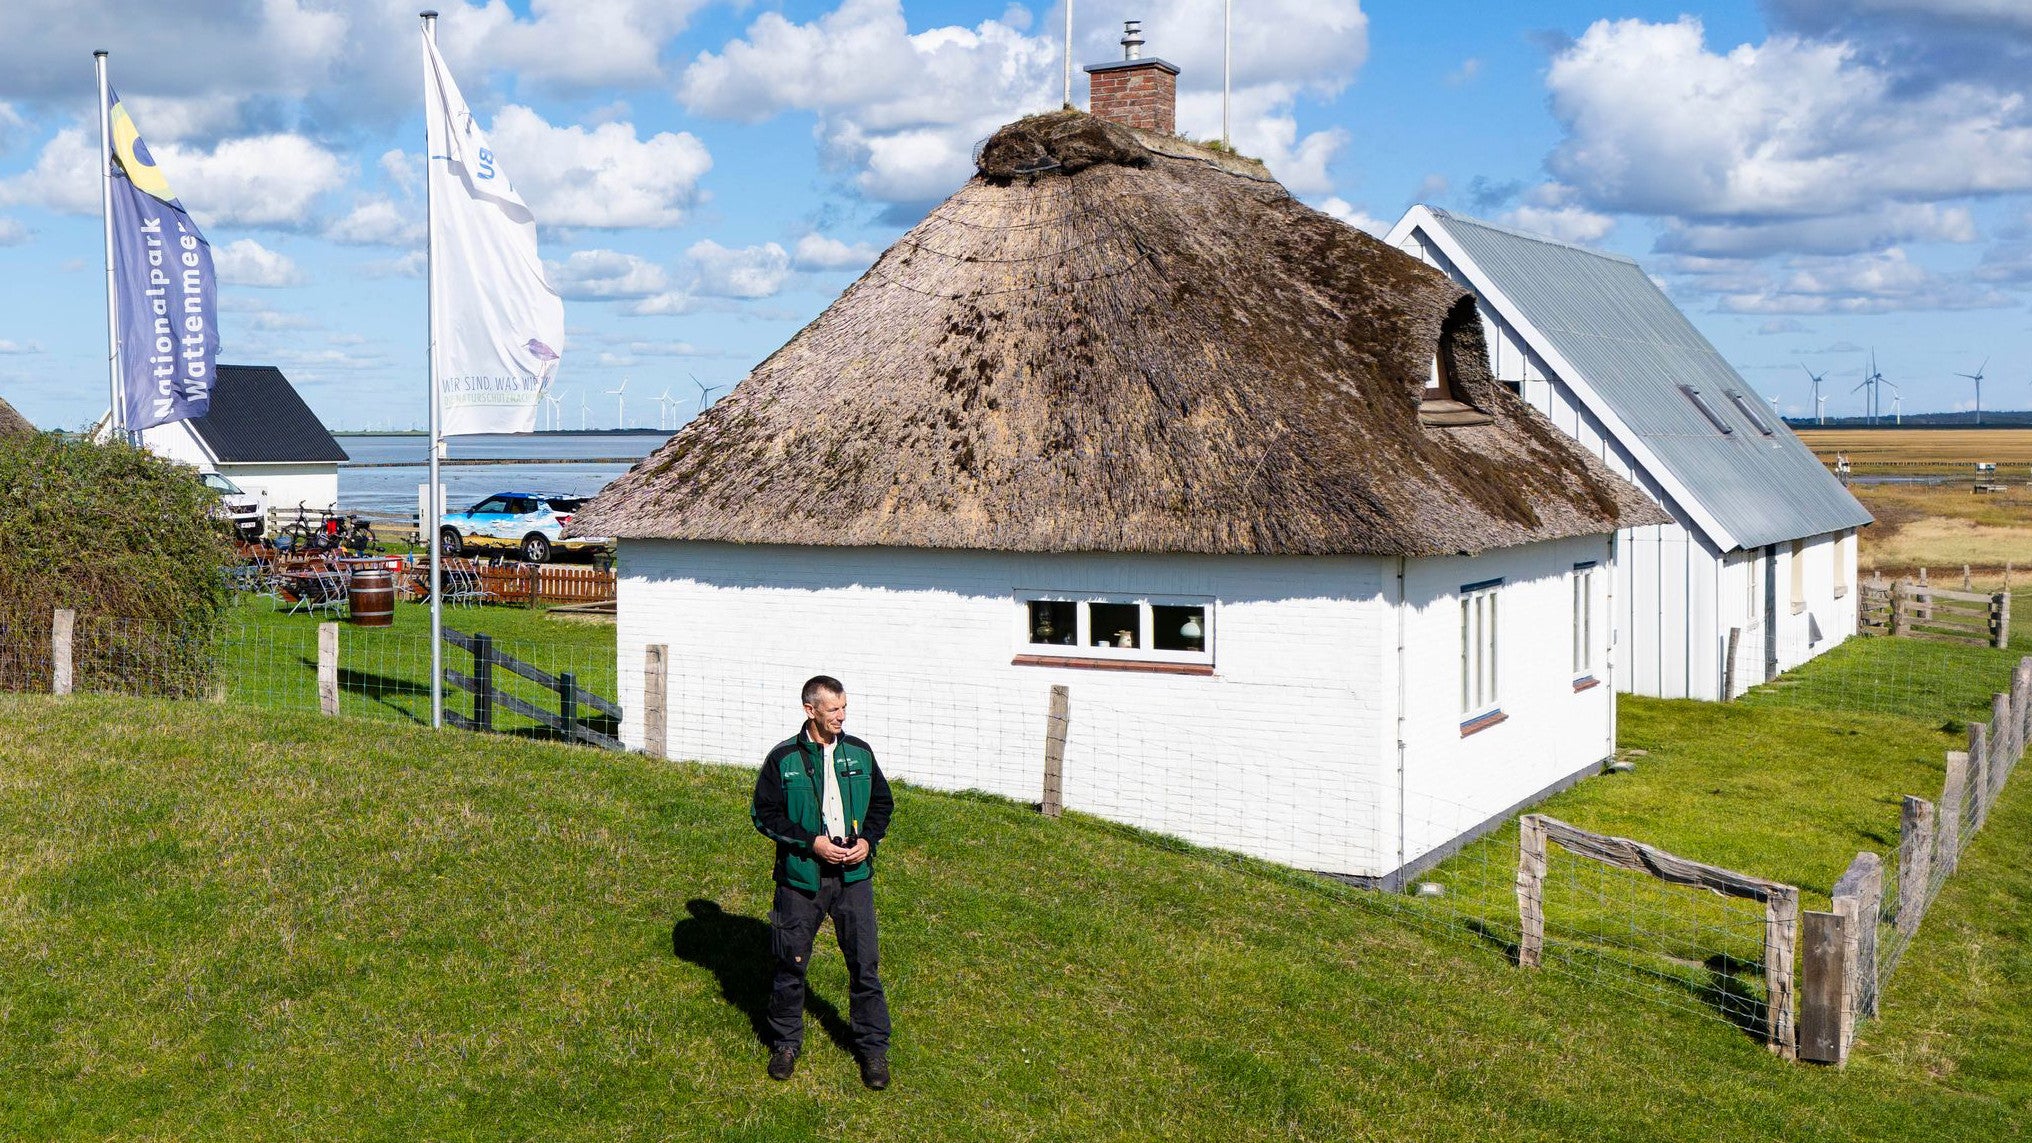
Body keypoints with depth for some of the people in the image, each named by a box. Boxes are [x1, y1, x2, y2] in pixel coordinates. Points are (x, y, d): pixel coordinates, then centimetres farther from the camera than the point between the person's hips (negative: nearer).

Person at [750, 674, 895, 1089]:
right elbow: (765, 814, -4)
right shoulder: (783, 758, -6)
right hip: (801, 877, -2)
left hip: (853, 874, 2)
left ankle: (873, 1047, 16)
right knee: (791, 964, 9)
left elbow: (882, 802, 14)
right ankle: (786, 1043, 27)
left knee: (864, 964, 2)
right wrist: (811, 842, -14)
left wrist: (868, 840, -4)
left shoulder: (859, 752, 4)